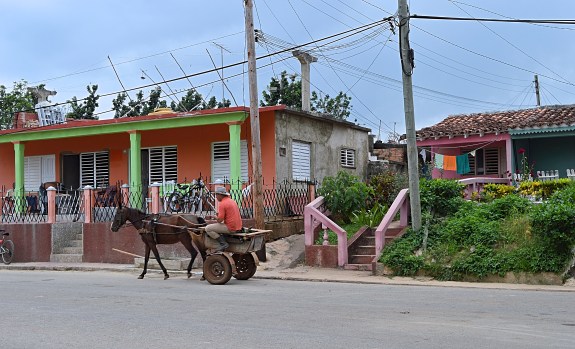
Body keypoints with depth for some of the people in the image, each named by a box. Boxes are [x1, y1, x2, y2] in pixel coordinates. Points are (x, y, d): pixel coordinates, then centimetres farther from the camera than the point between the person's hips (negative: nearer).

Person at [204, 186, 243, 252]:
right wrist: (219, 215, 17)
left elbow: (220, 220, -18)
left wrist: (215, 217, 4)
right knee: (216, 226, 30)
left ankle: (223, 243, -10)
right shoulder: (232, 201, 15)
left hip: (230, 228, -9)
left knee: (208, 228, -5)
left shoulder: (222, 204, -14)